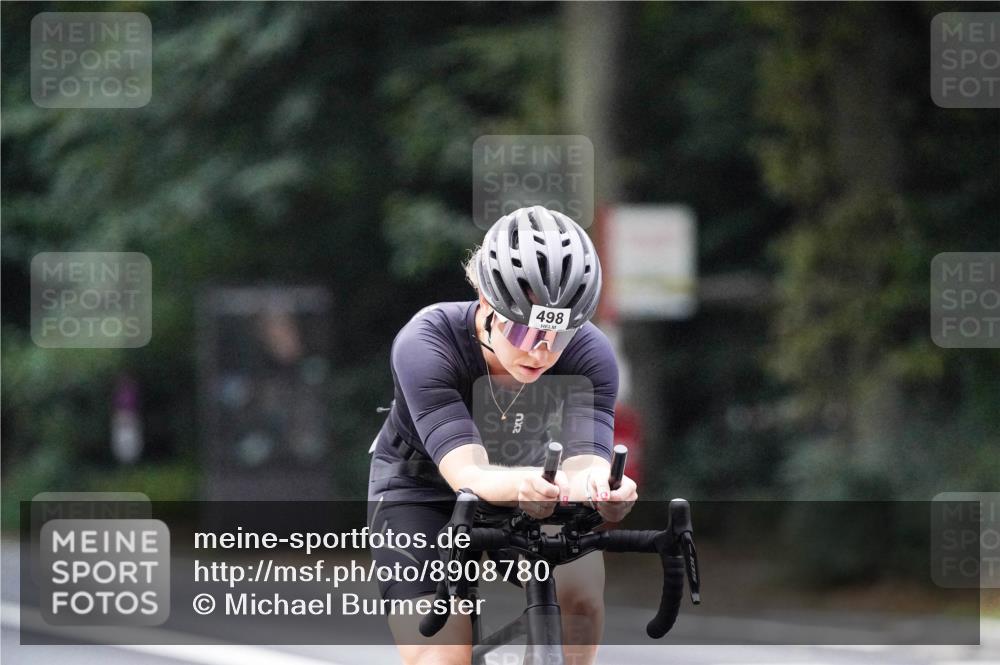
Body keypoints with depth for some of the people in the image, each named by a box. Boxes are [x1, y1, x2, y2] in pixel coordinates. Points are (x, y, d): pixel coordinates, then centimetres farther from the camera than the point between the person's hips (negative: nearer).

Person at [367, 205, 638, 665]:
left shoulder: (589, 355, -27)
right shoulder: (426, 344, -34)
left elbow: (585, 457, -40)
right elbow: (467, 473, -45)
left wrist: (596, 486, -66)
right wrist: (516, 486, -69)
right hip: (420, 493, -2)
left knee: (580, 592, -28)